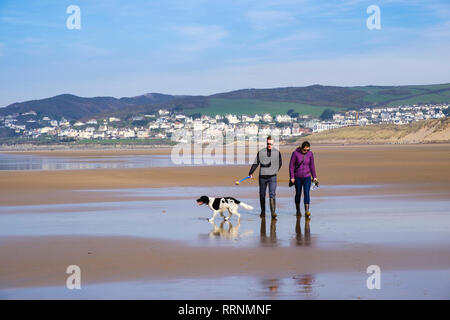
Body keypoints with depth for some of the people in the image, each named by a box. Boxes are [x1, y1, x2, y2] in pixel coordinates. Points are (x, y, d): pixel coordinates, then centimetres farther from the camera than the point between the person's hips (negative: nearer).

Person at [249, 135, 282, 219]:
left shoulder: (277, 152, 4)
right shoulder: (261, 152, 1)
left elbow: (279, 164, 18)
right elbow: (255, 163, 3)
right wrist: (251, 173, -2)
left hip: (272, 177, -1)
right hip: (262, 176, 1)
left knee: (272, 195, -14)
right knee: (262, 195, 9)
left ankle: (273, 212, -20)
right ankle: (263, 211, 24)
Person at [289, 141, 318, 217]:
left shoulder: (310, 154, -4)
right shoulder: (295, 153, -12)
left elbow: (312, 165, 4)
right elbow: (291, 165, -8)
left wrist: (314, 177, 1)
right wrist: (292, 177, -12)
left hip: (307, 177, 1)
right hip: (297, 177, -1)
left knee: (306, 192, -13)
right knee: (298, 193, 9)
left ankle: (307, 211, -21)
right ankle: (298, 210, 26)